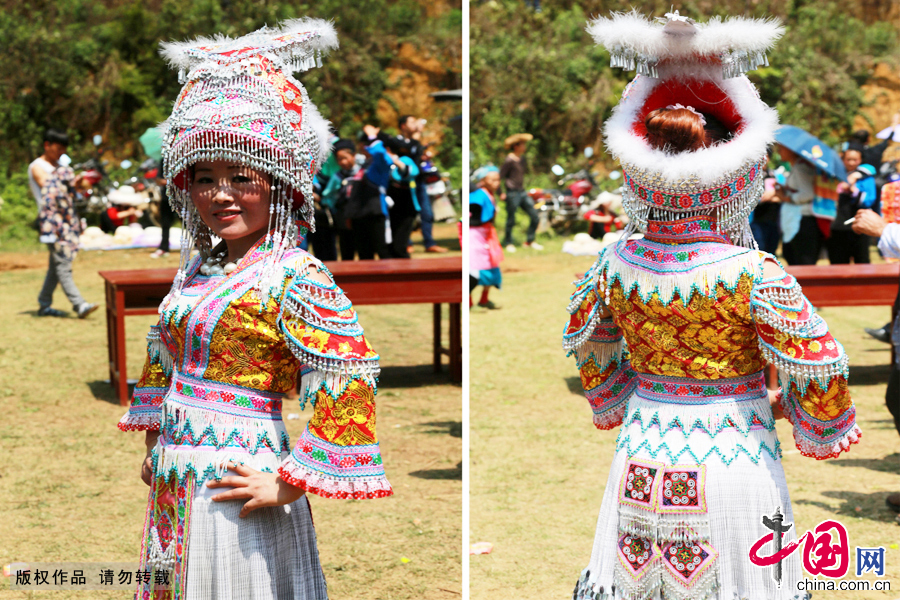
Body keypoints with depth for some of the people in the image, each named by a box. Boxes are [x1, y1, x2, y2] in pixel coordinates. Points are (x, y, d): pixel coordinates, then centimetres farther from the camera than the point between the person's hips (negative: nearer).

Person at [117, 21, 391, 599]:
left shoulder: (293, 274, -16)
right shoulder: (196, 268, 9)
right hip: (177, 482, 8)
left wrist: (288, 484, -19)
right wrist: (156, 442, 23)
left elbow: (347, 378, -23)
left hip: (235, 483, -7)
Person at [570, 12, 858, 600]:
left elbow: (586, 347, 11)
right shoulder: (754, 273, -18)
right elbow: (817, 369, -13)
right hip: (733, 459, -3)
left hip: (641, 462, 4)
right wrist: (819, 426, 7)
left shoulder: (616, 264, -6)